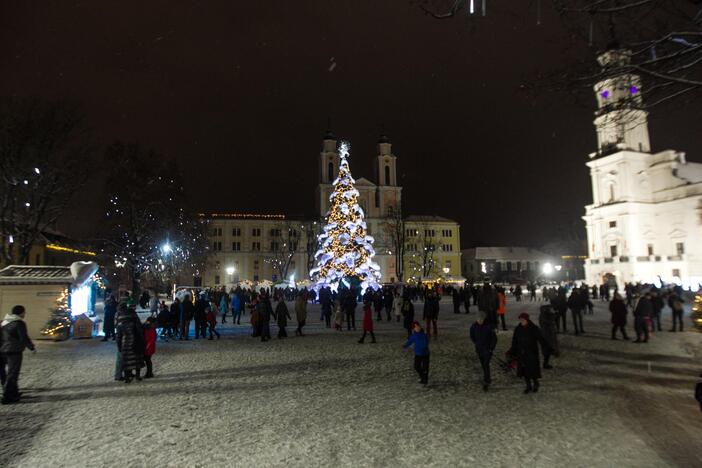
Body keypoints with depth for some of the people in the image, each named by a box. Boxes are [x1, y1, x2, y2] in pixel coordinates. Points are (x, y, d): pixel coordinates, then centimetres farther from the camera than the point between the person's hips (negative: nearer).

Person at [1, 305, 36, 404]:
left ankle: (13, 393, 29)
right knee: (12, 374, -3)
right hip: (14, 351, -9)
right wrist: (32, 347, -5)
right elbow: (24, 338, -17)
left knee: (11, 373, 19)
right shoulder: (19, 323, -16)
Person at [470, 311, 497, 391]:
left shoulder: (489, 326, -18)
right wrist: (476, 344, 7)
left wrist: (491, 348, -8)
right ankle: (488, 379, 35)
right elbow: (472, 337, 10)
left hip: (487, 349, -4)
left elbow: (494, 338, -8)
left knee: (486, 365, -11)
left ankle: (486, 383, -5)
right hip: (479, 349, 4)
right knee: (483, 365, 15)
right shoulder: (473, 326, -9)